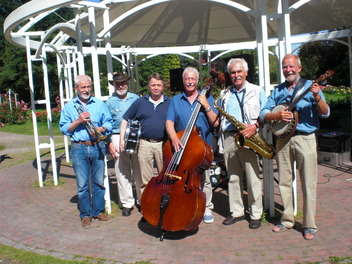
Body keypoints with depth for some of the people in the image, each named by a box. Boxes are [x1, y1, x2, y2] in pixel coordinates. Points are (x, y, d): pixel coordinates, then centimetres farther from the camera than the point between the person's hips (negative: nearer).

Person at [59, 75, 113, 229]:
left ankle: (98, 211, 22)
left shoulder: (99, 104, 9)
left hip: (97, 147, 1)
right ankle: (85, 215, 16)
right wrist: (78, 121, -13)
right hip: (79, 148, -1)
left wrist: (101, 129, -13)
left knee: (98, 182, 8)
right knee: (82, 184, 3)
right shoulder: (69, 106, 6)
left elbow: (109, 123, 7)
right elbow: (64, 129, 1)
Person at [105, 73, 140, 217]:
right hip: (118, 139, 0)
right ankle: (127, 203, 14)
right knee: (122, 173, 3)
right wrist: (110, 143, -2)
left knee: (139, 172, 4)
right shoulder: (110, 102, 7)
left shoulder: (135, 98, 10)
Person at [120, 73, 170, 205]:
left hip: (163, 144, 0)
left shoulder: (170, 103, 6)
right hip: (144, 144, 0)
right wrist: (122, 139, 0)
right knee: (144, 178, 5)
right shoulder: (140, 102, 7)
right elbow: (125, 120, 8)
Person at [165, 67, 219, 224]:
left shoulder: (207, 99, 6)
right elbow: (169, 123, -4)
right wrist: (174, 138, -22)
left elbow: (215, 123, -2)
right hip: (181, 147, 1)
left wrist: (206, 106, -13)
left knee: (204, 179, 4)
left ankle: (207, 209, 20)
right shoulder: (175, 100, 8)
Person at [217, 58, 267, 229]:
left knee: (253, 178, -3)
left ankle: (256, 214, 8)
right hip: (228, 138, 4)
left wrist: (255, 126, -16)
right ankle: (237, 212, 19)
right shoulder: (224, 95, 18)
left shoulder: (257, 91, 7)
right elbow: (219, 118, 22)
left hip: (248, 138, -4)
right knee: (233, 177, 8)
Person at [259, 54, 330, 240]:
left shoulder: (310, 86, 2)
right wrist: (277, 115, -13)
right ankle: (287, 220, 22)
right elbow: (263, 114, 6)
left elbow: (325, 114, -6)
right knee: (284, 182, 9)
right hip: (282, 139, 4)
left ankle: (309, 225, 9)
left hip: (305, 139, -3)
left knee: (308, 184, -1)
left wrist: (317, 98, -24)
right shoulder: (277, 90, 13)